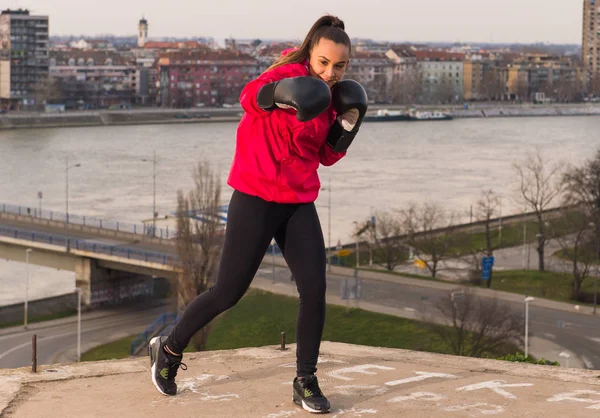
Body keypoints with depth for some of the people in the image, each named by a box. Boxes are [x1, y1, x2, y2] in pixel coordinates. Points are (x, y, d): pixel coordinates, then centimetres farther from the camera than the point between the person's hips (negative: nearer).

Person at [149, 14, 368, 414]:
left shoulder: (331, 97, 8)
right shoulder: (290, 73, -14)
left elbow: (327, 155, 14)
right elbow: (250, 97, -35)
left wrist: (347, 127, -4)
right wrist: (277, 94, -57)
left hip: (299, 204, 6)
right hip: (256, 200, -6)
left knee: (315, 289, -6)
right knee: (229, 291, 0)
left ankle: (306, 381, 8)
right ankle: (169, 349, 24)